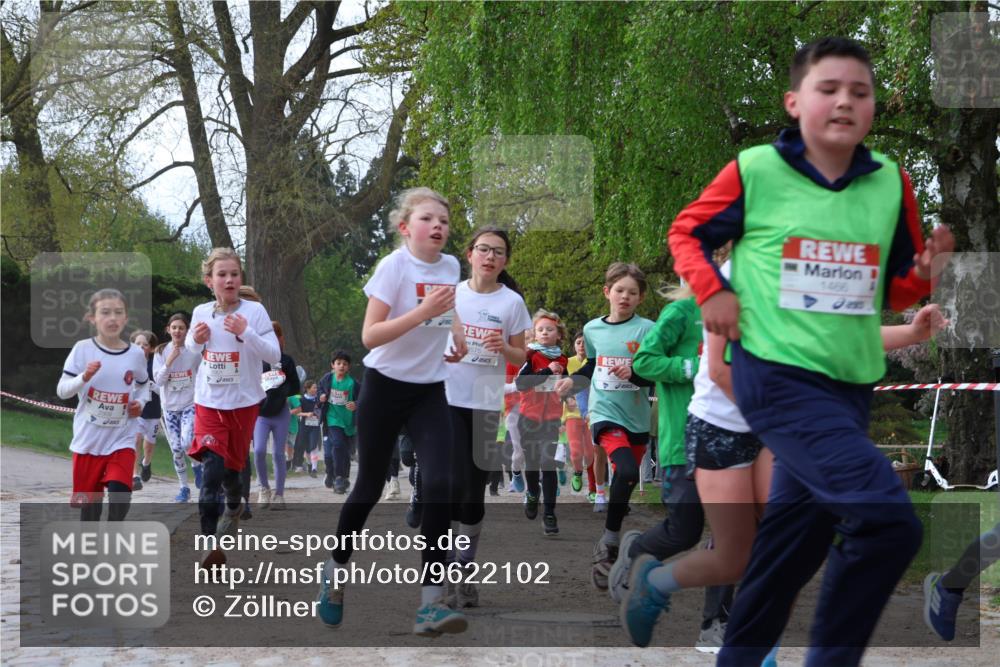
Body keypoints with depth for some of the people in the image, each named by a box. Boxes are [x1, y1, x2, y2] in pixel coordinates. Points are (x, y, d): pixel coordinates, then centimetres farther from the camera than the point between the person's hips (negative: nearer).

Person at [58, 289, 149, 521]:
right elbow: (62, 391, -7)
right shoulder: (83, 349, -8)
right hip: (88, 438, 0)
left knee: (120, 491, -20)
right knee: (90, 500, 9)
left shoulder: (136, 354, -1)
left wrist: (140, 402, -1)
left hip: (122, 439, 0)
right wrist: (84, 377, -24)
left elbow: (144, 384, 19)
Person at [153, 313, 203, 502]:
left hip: (190, 404, -2)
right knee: (176, 449, 4)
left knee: (186, 443, -22)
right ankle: (184, 487, 18)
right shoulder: (161, 352, -2)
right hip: (170, 407, 2)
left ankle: (196, 465, 11)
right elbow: (158, 380, -7)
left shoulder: (194, 352, -5)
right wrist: (169, 361, -19)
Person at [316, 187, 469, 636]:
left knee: (441, 485, -14)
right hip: (385, 385, -4)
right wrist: (422, 313, -31)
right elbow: (370, 336, -22)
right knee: (370, 485, 7)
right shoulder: (393, 266, -15)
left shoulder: (450, 266, 3)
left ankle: (431, 603, -15)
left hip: (430, 390, 4)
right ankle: (335, 572, 33)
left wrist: (457, 335, 7)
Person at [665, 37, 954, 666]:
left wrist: (926, 271, -8)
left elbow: (898, 286, 13)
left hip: (851, 385, 6)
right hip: (778, 378, -6)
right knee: (889, 519, -21)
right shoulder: (757, 170, -8)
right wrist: (713, 291, -9)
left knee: (799, 532, 17)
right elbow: (687, 232, 6)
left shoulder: (890, 181, 4)